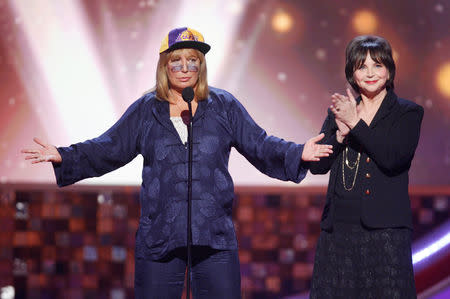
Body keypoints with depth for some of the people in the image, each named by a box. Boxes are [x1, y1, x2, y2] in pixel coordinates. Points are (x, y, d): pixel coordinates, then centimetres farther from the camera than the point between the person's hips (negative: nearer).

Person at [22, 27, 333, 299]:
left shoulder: (224, 106, 8)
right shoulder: (145, 110, 9)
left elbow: (260, 144, 8)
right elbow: (108, 149, 12)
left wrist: (298, 153, -7)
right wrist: (63, 156, 0)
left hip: (215, 236, 0)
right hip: (158, 237, 1)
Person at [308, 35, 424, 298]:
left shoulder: (407, 113, 3)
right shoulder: (338, 111, 13)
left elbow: (392, 159, -14)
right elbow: (317, 165, 5)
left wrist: (355, 123, -14)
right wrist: (341, 133, -10)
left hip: (385, 229, -4)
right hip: (339, 226, 4)